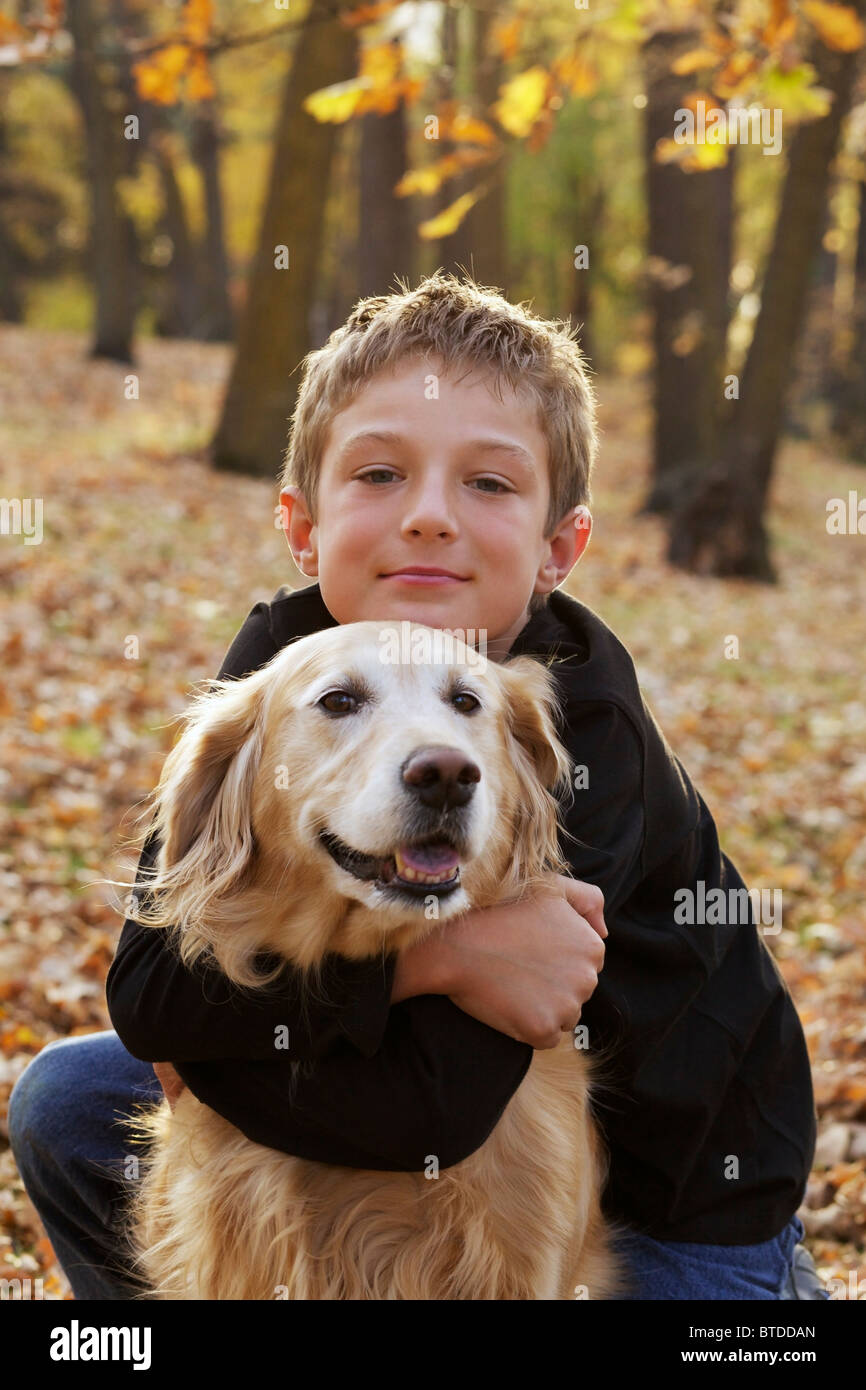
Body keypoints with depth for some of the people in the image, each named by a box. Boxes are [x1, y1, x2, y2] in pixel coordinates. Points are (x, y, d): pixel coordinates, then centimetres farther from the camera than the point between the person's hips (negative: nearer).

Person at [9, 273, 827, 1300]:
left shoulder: (585, 725, -29)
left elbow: (424, 1105, -33)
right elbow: (145, 983, -22)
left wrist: (212, 1023, -21)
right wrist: (423, 954, -34)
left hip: (672, 1206, -4)